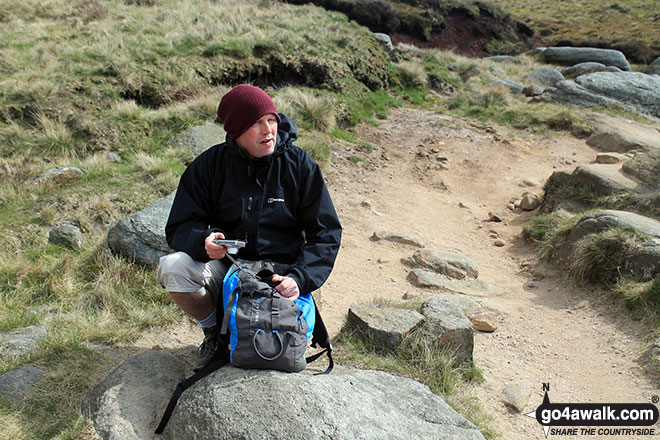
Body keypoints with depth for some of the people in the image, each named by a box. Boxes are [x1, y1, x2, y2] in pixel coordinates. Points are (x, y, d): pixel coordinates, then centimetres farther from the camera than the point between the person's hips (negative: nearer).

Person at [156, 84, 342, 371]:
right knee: (172, 267, -26)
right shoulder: (210, 164, -2)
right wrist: (203, 241, -26)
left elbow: (326, 233, -5)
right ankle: (214, 330, 3)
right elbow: (179, 227, -1)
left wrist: (299, 278, -21)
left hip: (279, 274, -2)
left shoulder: (299, 164, -5)